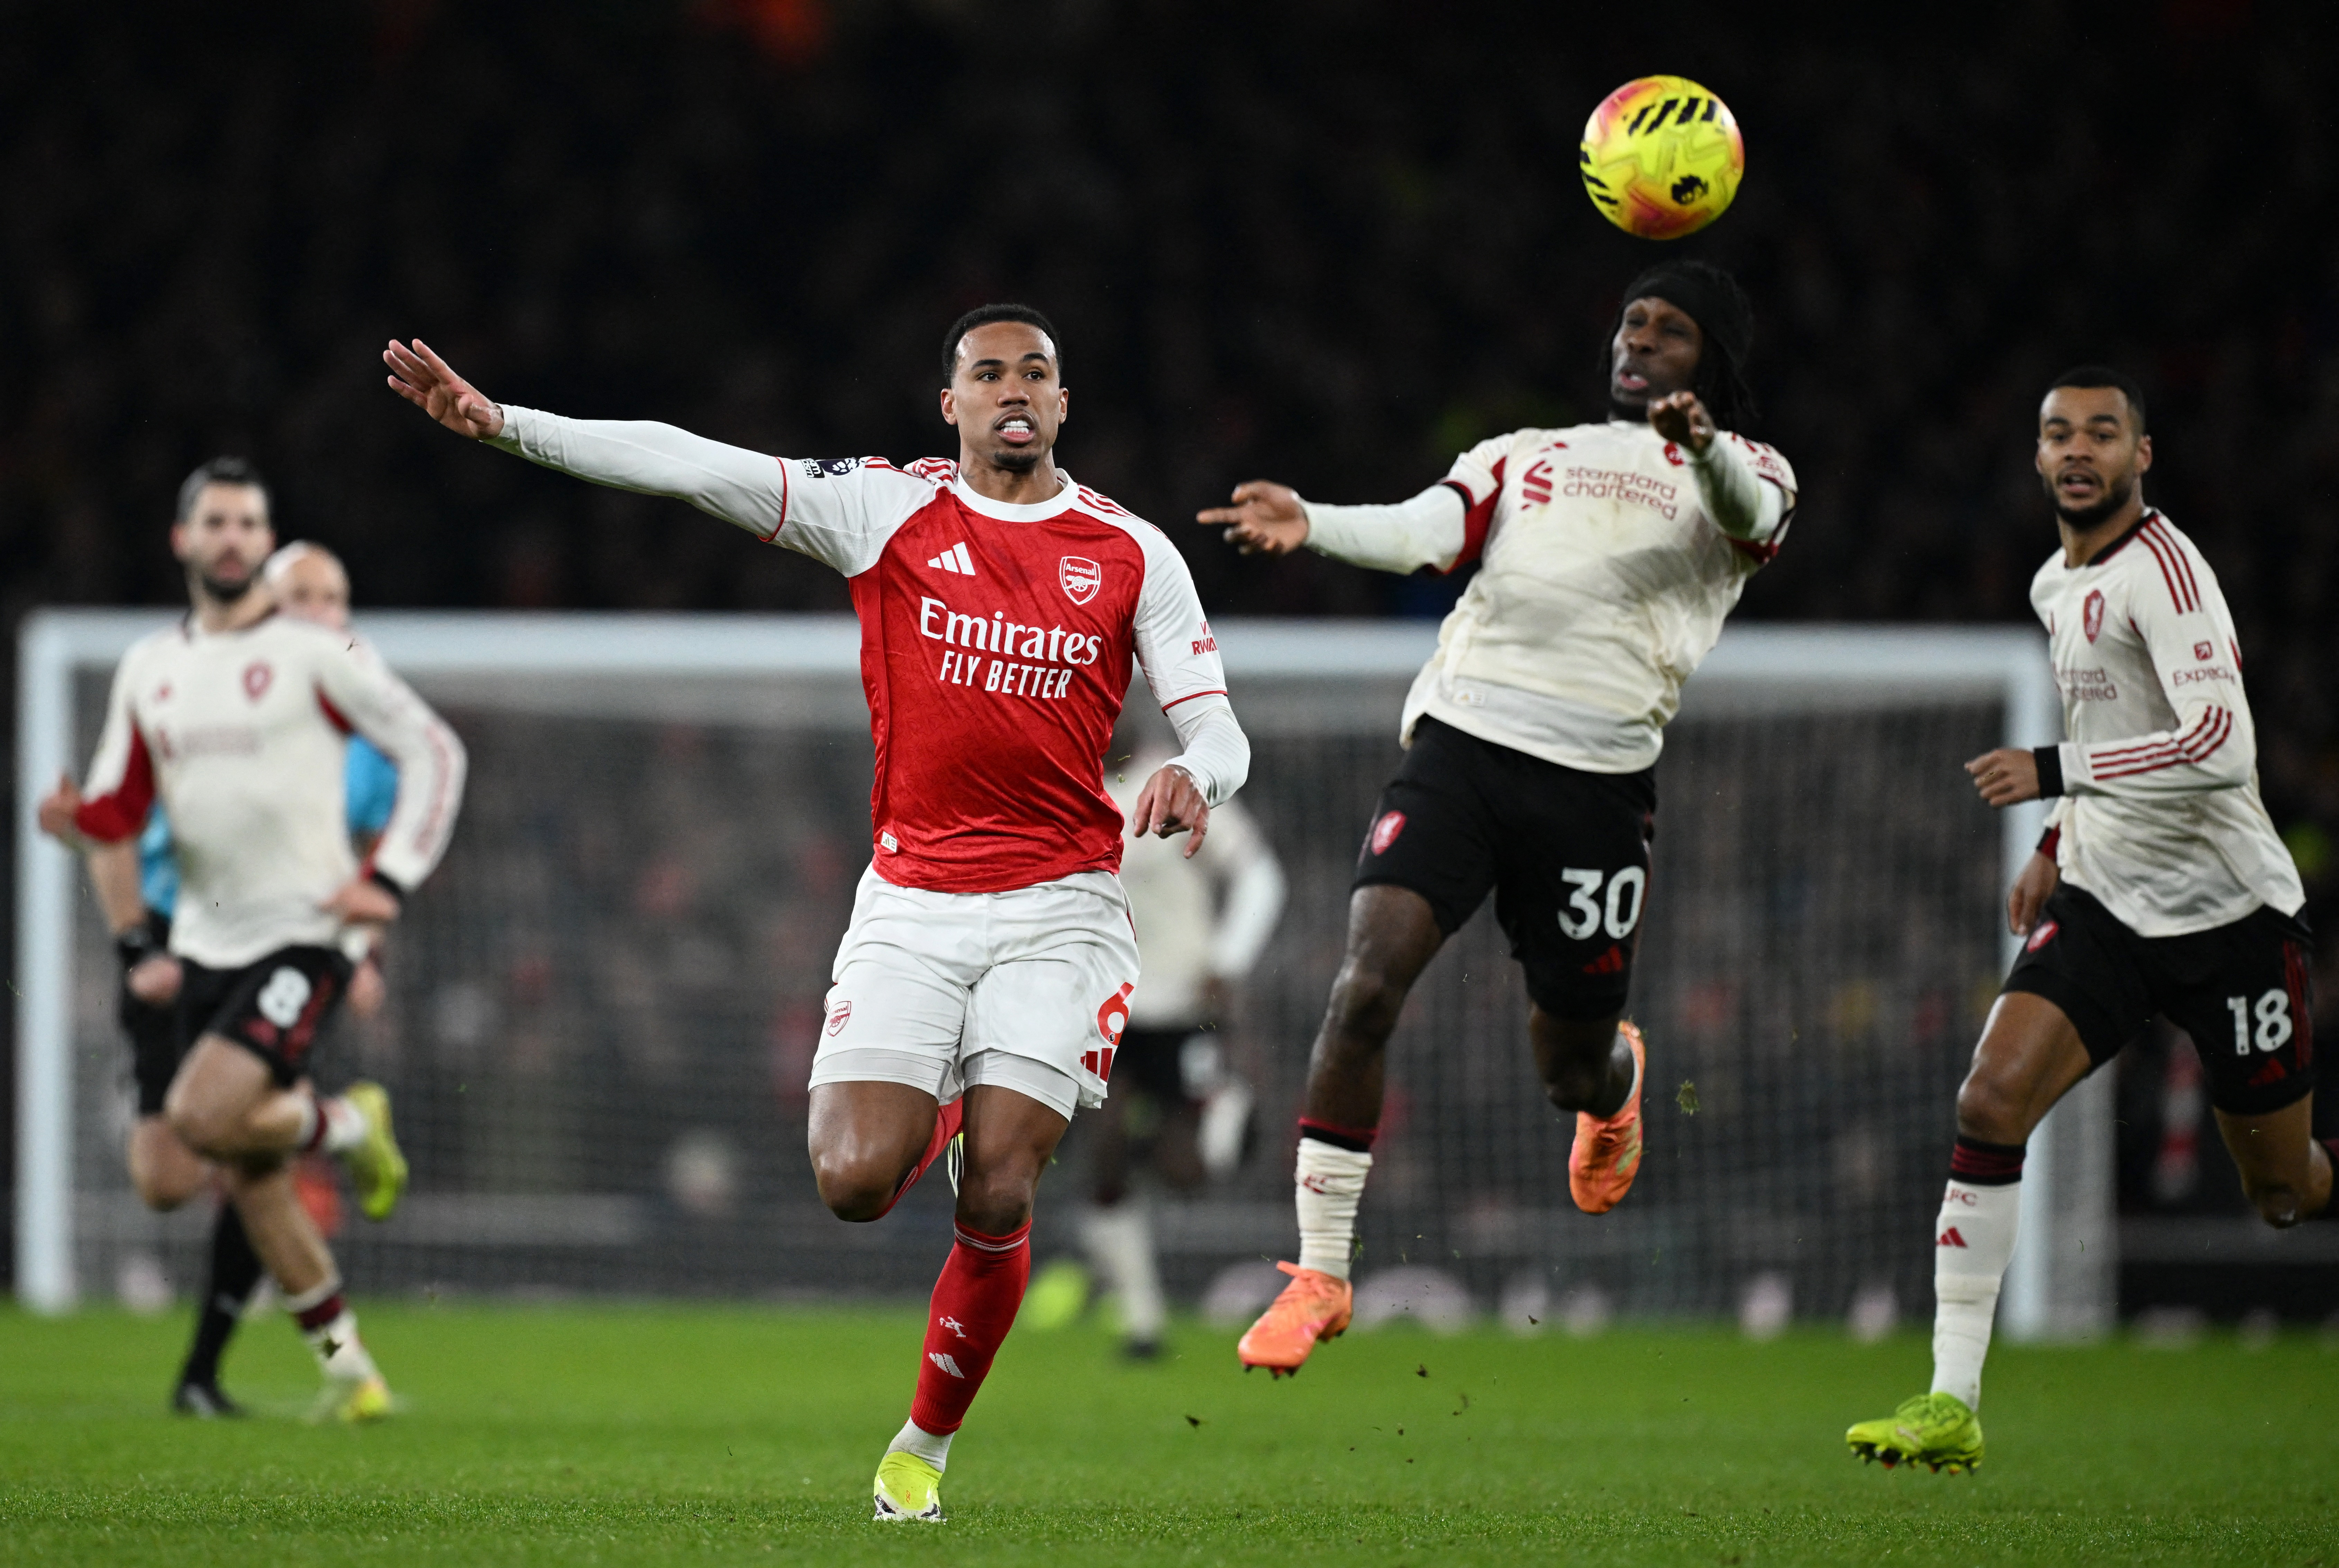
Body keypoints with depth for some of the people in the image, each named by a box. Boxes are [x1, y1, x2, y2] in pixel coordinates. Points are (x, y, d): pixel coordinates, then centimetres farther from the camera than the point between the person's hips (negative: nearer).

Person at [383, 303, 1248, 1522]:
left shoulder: (1131, 553, 4)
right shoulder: (884, 509, 2)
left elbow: (1217, 728, 5)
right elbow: (688, 466, -5)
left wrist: (1194, 778, -20)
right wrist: (500, 423, -12)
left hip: (1058, 910, 0)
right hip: (910, 904, 0)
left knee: (996, 1197, -12)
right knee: (854, 1181, -14)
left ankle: (926, 1445, 10)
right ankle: (933, 1112, 24)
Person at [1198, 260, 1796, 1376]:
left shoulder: (1740, 472, 12)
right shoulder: (1527, 455, 21)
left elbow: (1753, 514, -14)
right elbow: (1426, 532, 4)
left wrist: (1702, 446, -39)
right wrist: (1312, 526, -18)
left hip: (1596, 781, -1)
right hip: (1462, 740, 1)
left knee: (1570, 1066, 9)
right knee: (1367, 982, -19)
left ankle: (1617, 1080, 50)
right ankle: (1320, 1274, -13)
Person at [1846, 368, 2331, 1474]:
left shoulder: (2164, 569, -18)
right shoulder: (2055, 585, 10)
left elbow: (2222, 748, -30)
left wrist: (2055, 774, -31)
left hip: (2228, 917, -6)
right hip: (2105, 904, 6)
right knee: (1990, 1104, -16)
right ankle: (1952, 1404, -16)